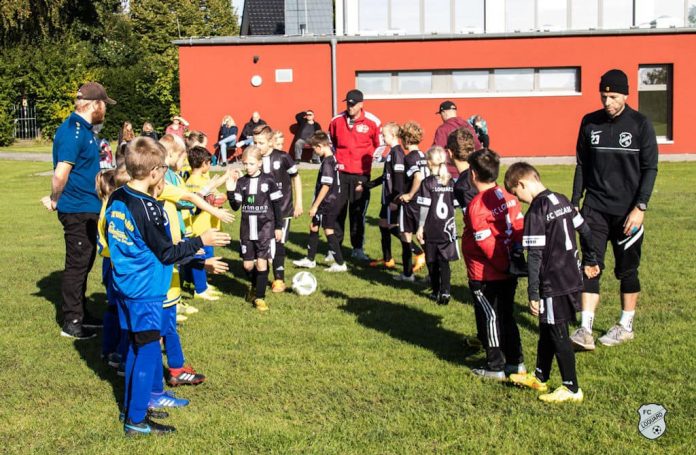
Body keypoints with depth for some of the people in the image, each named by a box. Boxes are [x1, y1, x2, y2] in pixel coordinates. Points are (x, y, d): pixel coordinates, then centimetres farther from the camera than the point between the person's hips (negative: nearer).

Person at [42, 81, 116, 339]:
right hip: (77, 210, -10)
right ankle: (71, 323, 9)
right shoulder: (72, 131, -21)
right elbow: (60, 173, -28)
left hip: (88, 209, 10)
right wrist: (55, 201, -14)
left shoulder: (86, 130, 11)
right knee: (77, 265, -1)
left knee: (84, 263, 19)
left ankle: (80, 314, 32)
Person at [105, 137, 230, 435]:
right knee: (148, 352, 0)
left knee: (136, 347, 19)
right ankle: (136, 421, 6)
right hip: (146, 291, -8)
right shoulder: (148, 209, -22)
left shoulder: (116, 198, 2)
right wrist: (201, 241, -10)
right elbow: (167, 254, -16)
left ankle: (131, 406, 30)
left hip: (124, 285, 8)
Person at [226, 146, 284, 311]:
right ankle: (253, 284, 38)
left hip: (265, 229, -3)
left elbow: (277, 205, 0)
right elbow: (235, 206, -3)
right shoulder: (241, 182, 1)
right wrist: (230, 190, -18)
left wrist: (278, 227, 1)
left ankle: (259, 297, 5)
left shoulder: (268, 181, -6)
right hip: (247, 230, 3)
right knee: (247, 264, 8)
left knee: (262, 263, -6)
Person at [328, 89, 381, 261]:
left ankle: (358, 248, 12)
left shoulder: (372, 122, -5)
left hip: (361, 174, -1)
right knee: (338, 210, 2)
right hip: (340, 172, 1)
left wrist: (368, 159, 1)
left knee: (358, 212, 4)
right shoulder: (337, 120, 2)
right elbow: (330, 142, 18)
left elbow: (379, 145, 7)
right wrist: (334, 160, 10)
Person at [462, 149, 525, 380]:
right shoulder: (508, 197, 2)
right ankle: (516, 362, 26)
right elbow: (519, 228, 4)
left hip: (485, 275, -7)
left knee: (490, 317, 5)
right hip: (508, 272, 7)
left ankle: (495, 368, 14)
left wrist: (503, 264, -10)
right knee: (506, 315, 18)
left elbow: (486, 244, -21)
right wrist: (513, 256, 7)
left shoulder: (477, 206, -20)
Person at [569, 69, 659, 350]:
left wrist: (640, 207, -13)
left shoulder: (640, 125, -5)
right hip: (595, 208, 2)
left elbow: (650, 169, -5)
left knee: (627, 270, 8)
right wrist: (574, 203, 6)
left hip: (627, 211, -2)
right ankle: (585, 329, -6)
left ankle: (626, 326, 22)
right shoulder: (590, 123, 4)